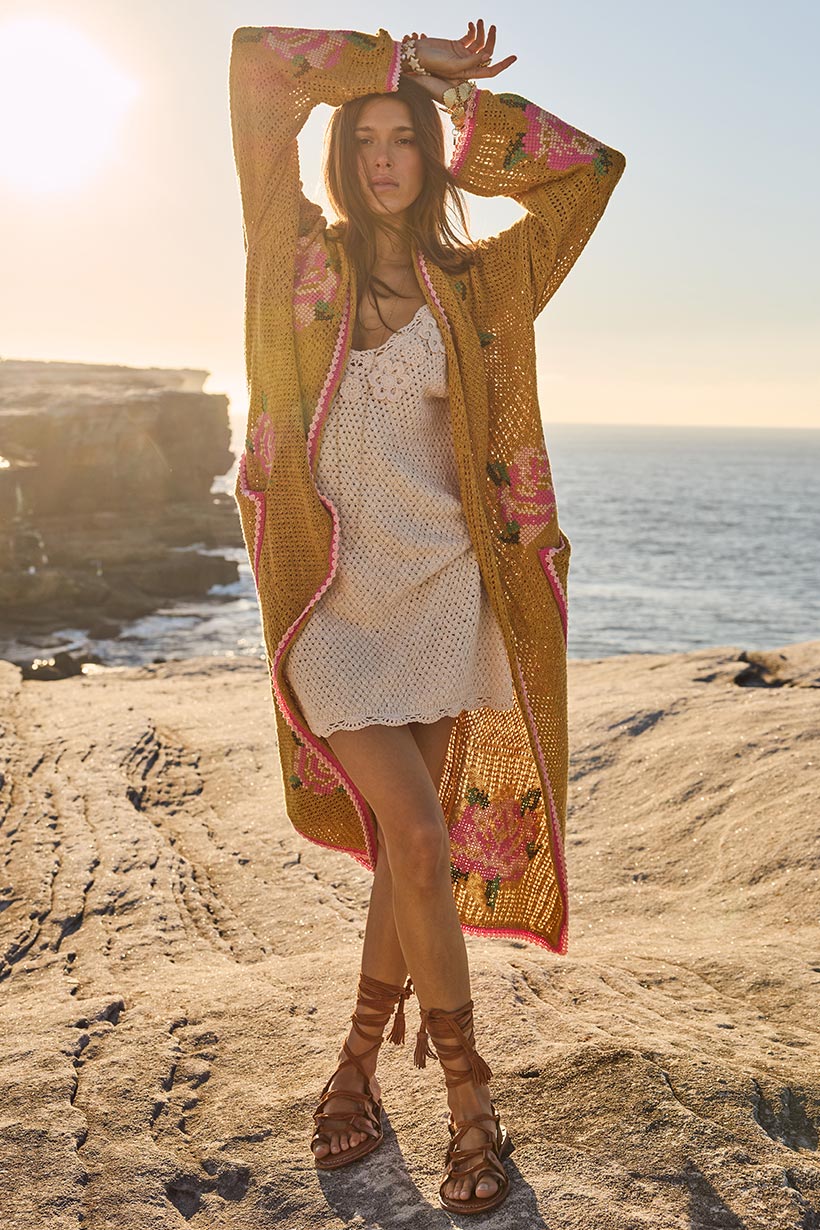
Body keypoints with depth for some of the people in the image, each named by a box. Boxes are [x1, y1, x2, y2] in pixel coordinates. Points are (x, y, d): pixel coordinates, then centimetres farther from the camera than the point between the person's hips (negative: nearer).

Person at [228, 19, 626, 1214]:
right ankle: (468, 1093, 9)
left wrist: (463, 96, 13)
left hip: (444, 588, 3)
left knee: (417, 843, 5)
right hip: (336, 590, -2)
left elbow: (593, 167, 15)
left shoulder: (473, 282, 11)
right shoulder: (300, 254, 6)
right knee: (415, 838, -9)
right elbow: (257, 59, 0)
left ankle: (360, 1063, 25)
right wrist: (406, 52, 7)